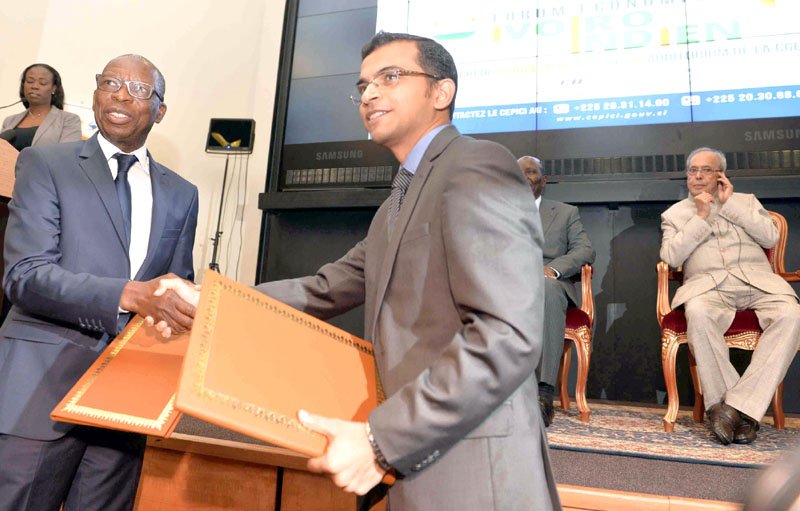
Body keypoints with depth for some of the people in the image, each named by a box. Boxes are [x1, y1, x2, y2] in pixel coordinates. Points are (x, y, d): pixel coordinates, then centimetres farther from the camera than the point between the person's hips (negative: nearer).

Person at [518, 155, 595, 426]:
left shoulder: (566, 212, 21)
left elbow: (585, 250, 7)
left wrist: (552, 268, -14)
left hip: (549, 283, -1)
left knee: (546, 287, -39)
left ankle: (544, 391, -43)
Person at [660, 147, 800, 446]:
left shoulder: (746, 200, 24)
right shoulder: (675, 214, 19)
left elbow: (770, 238, 6)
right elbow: (671, 257, 2)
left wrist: (730, 204, 5)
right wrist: (701, 217, 0)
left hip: (757, 280, 2)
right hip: (708, 285, -2)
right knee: (698, 313, -37)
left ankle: (740, 404, -28)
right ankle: (720, 402, -25)